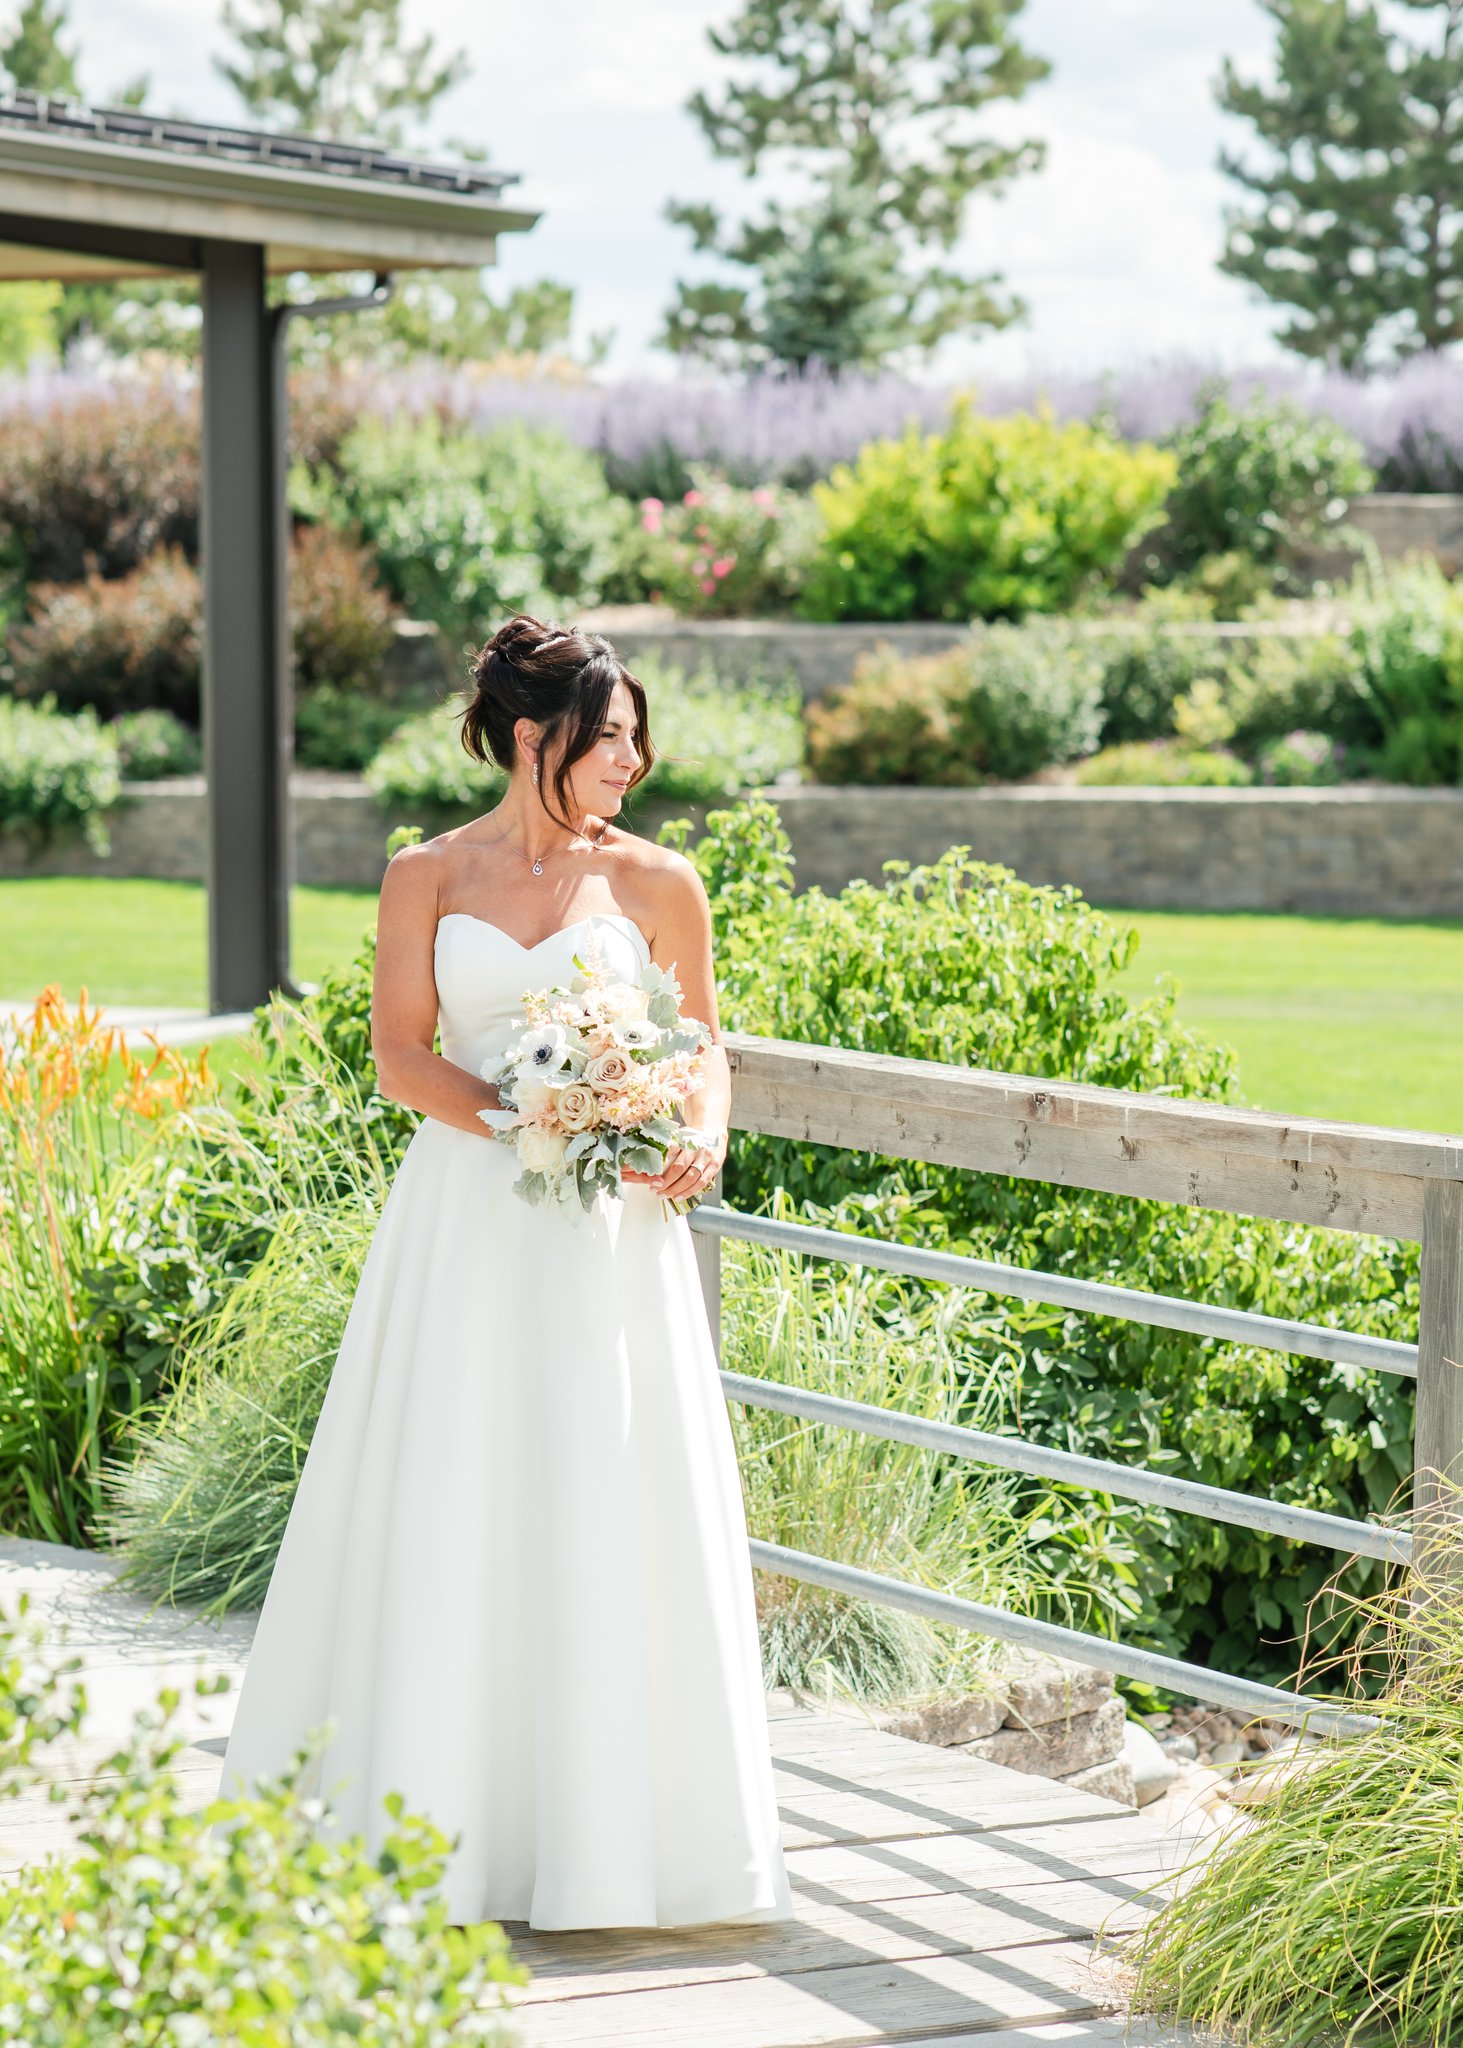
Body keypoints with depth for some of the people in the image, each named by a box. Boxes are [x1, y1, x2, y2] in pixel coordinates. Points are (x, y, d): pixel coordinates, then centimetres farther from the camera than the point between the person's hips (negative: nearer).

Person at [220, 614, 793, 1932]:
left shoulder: (657, 884, 5)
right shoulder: (429, 877, 4)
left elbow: (703, 1042, 14)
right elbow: (401, 1052, -1)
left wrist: (702, 1136, -6)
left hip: (609, 1233, 0)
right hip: (464, 1222, 0)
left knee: (604, 1516, -1)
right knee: (445, 1515, 2)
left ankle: (604, 1834, 8)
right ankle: (426, 1819, 12)